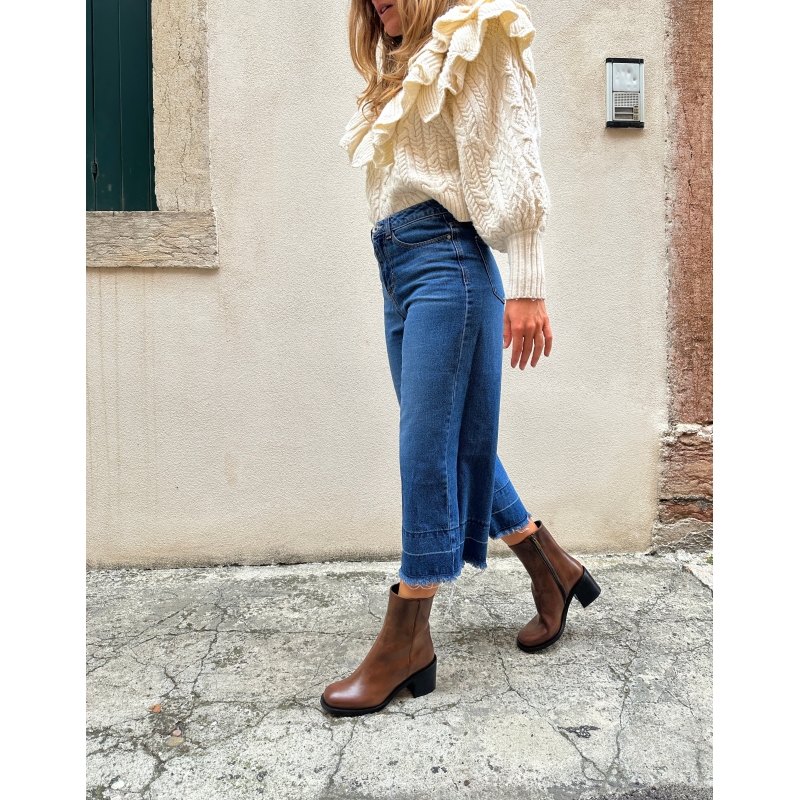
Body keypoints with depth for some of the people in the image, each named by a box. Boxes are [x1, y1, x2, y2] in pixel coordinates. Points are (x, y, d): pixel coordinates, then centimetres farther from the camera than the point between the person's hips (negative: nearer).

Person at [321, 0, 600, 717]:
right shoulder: (401, 73, 29)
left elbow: (512, 163, -7)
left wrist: (525, 285, -17)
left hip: (446, 256, -8)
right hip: (398, 269, 9)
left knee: (428, 447, -10)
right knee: (455, 442, 8)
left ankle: (407, 640, -1)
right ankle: (554, 571, 24)